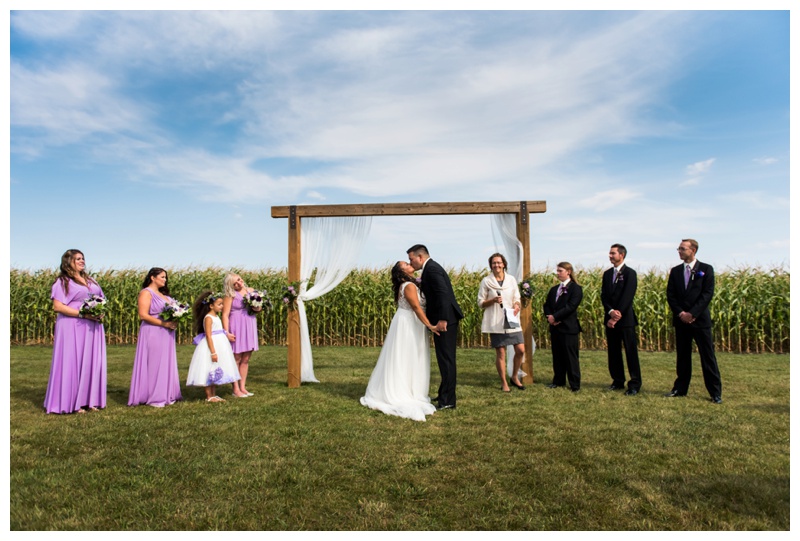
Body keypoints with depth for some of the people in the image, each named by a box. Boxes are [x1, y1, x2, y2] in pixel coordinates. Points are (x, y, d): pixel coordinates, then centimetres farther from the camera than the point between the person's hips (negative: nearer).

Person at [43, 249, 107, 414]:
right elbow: (58, 306, -12)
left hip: (92, 329, 6)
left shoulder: (90, 280, 17)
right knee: (72, 363, -3)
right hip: (73, 328, -6)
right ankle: (72, 402, 4)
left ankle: (88, 400, 12)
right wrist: (83, 314, -19)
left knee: (91, 363, 6)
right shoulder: (62, 281, -4)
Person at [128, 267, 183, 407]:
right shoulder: (146, 292, -7)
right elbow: (143, 315, -16)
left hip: (166, 335, 8)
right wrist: (164, 323, -20)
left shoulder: (163, 294, 18)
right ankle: (153, 398, 3)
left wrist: (175, 321, 2)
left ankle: (165, 395, 15)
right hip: (153, 334, -8)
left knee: (166, 364, 9)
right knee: (154, 364, -4)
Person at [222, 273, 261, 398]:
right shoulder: (230, 295, -7)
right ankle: (236, 389, 7)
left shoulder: (251, 291, 9)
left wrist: (258, 308, -4)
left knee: (246, 360, 9)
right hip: (236, 328, -5)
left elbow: (259, 306, 20)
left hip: (250, 327, 5)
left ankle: (242, 387, 17)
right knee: (236, 359, 0)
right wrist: (227, 332, -18)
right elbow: (225, 315, -11)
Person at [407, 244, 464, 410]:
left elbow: (443, 293, -25)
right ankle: (444, 393, 30)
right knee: (445, 358, 18)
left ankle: (448, 400, 1)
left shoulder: (432, 269, -15)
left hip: (446, 321, -11)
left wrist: (442, 319, -29)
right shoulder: (431, 268, 17)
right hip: (443, 319, 11)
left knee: (446, 358, -5)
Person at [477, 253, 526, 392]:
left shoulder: (512, 279, 6)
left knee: (520, 350, 0)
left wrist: (517, 305, -12)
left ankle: (514, 377, 24)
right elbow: (480, 303, 2)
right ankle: (503, 383, 16)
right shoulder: (486, 281, -1)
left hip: (511, 321, 3)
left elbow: (517, 298, 11)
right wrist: (493, 300, -16)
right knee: (500, 353, 1)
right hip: (496, 323, -3)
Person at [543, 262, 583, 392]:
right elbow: (547, 305, 12)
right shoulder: (554, 289, 16)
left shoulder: (576, 288, -6)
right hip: (555, 327, 7)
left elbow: (570, 307, -16)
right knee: (557, 356, 12)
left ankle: (575, 384, 6)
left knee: (571, 356, -2)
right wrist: (549, 317, -7)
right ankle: (558, 381, 22)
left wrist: (555, 317, -17)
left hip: (569, 328, -6)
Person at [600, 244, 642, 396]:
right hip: (611, 318, 6)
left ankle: (635, 384, 3)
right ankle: (618, 381, 19)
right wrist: (610, 311, -12)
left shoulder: (630, 273, -6)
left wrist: (617, 316, -17)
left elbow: (627, 297, -13)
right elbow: (603, 296, 6)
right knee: (613, 351, 9)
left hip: (626, 319, -6)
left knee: (631, 352, -3)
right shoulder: (607, 274, 13)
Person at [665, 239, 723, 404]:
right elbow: (670, 295, 5)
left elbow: (707, 294, -8)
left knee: (708, 356, -1)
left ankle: (715, 392, 6)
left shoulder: (706, 269, 0)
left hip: (700, 319, -3)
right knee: (682, 355, 10)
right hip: (681, 320, 4)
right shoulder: (675, 271, 10)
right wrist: (680, 313, -8)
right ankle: (680, 388, 18)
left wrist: (692, 313, -15)